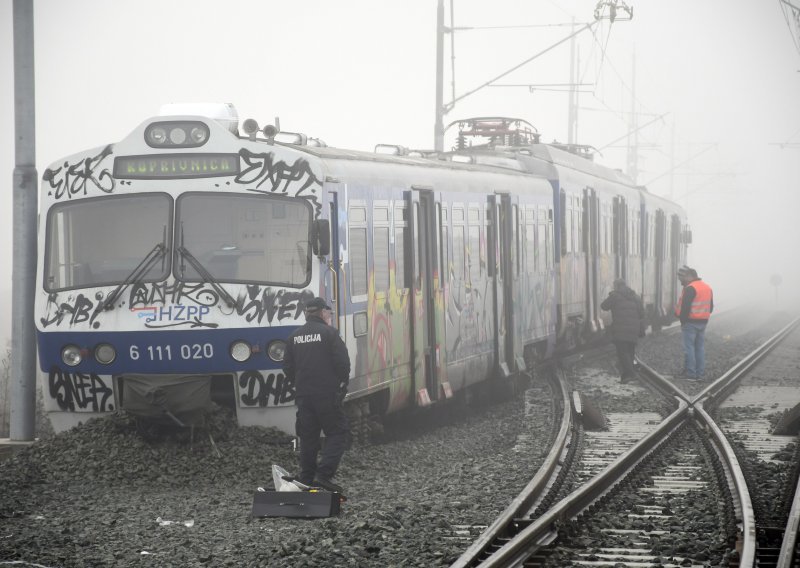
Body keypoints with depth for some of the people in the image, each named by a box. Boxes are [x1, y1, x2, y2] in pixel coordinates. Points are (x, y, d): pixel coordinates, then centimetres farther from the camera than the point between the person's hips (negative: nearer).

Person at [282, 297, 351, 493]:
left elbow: (288, 367, 13)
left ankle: (306, 479, 12)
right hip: (327, 394, -6)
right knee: (338, 433, 0)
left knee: (308, 437, 12)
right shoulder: (329, 333, -7)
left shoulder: (294, 337, 11)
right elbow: (343, 362, -11)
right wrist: (342, 382, 6)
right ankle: (324, 474, -15)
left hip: (303, 396, 6)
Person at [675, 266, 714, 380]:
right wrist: (703, 317, 15)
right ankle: (699, 372, 14)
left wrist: (683, 321, -8)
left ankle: (690, 373, -5)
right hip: (703, 323, 8)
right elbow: (710, 307, 18)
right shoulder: (707, 288, 13)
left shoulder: (690, 289, -16)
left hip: (690, 322, -8)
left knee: (689, 347, -3)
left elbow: (685, 307, -19)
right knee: (700, 347, 12)